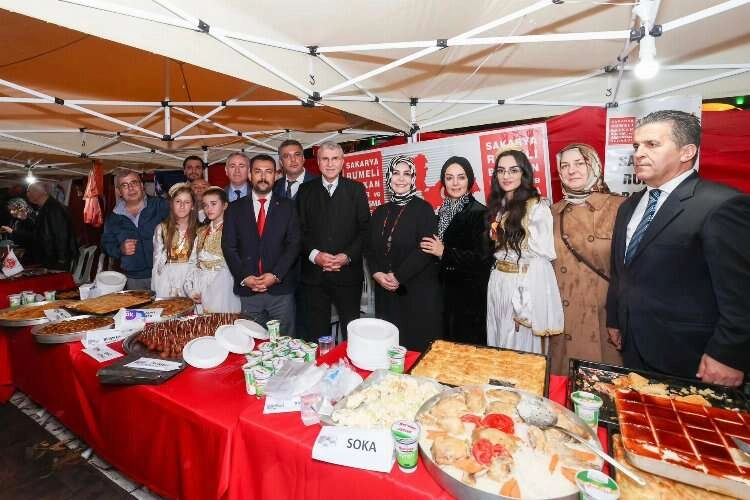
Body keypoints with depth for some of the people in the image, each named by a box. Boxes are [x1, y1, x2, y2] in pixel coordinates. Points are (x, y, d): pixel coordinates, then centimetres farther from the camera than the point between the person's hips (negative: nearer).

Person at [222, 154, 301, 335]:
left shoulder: (287, 207, 5)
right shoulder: (235, 208, 9)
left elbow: (294, 244, -2)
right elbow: (228, 246, 4)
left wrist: (276, 275, -12)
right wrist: (244, 277, -8)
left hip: (281, 288, -1)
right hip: (247, 290, 1)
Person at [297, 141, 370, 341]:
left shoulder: (356, 189, 6)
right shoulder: (305, 190, 9)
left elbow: (365, 228, 1)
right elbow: (300, 230, 4)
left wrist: (348, 256, -11)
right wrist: (314, 254, -11)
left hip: (348, 272, -1)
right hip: (314, 274, 1)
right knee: (316, 334, 10)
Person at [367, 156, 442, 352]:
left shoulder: (423, 208, -4)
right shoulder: (380, 212, 12)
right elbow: (370, 248, 10)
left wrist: (398, 276, -16)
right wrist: (377, 273, -7)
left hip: (418, 292, -4)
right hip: (386, 292, 5)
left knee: (418, 345, 2)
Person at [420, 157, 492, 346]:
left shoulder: (480, 213, -13)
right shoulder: (443, 211, 8)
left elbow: (484, 258, -19)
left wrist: (445, 252, -16)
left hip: (471, 294, -6)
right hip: (447, 290, 6)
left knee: (469, 344, 7)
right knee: (449, 341, 18)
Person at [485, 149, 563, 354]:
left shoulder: (537, 208, -11)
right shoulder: (497, 206, 11)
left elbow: (545, 252, -15)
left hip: (527, 285, -7)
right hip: (497, 282, 7)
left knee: (523, 345, 7)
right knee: (499, 341, 18)